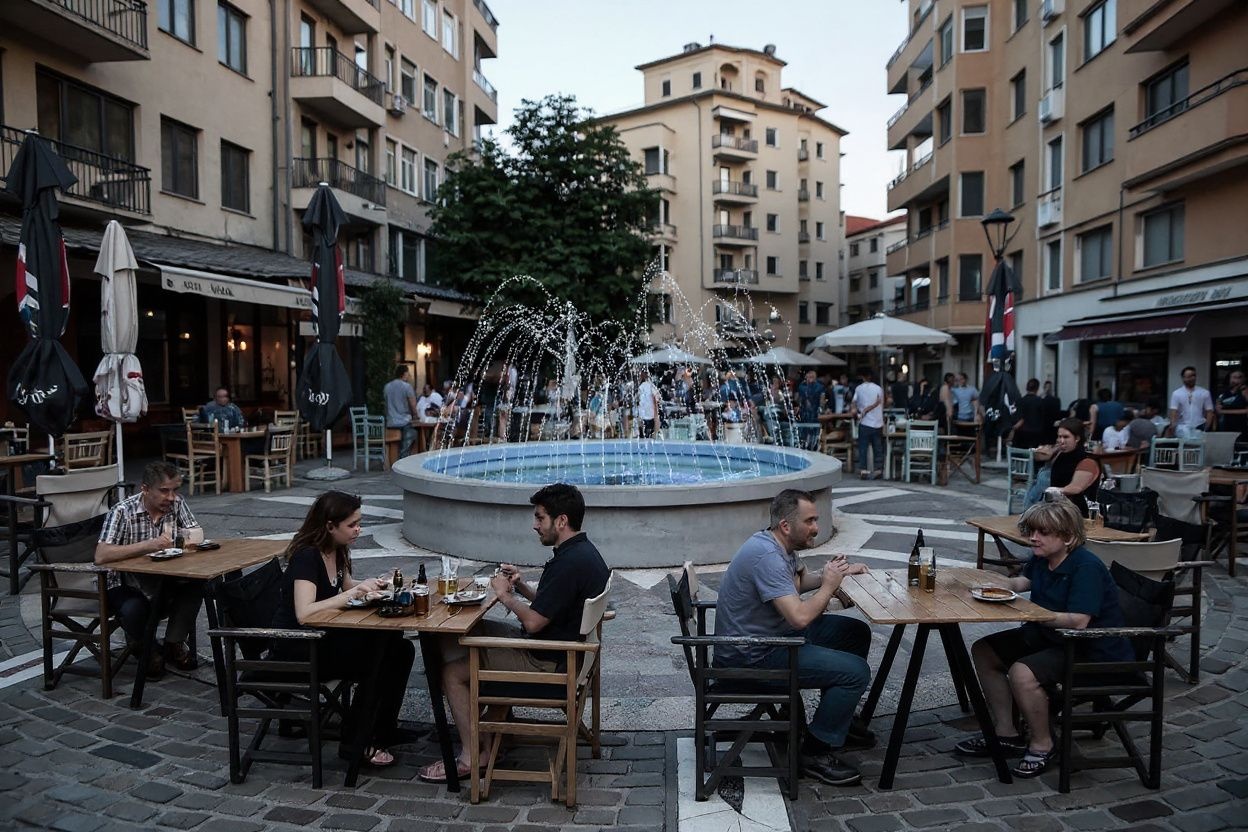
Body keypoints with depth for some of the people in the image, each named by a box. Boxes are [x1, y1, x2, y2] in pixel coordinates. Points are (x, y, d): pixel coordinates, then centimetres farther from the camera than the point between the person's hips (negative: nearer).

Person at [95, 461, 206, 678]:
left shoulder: (177, 504, -6)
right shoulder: (122, 512, -20)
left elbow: (197, 535, -5)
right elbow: (101, 556, -29)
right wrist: (148, 545, -39)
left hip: (163, 582, 4)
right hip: (125, 586, -4)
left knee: (195, 585, -25)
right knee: (134, 610, -35)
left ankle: (174, 645, -1)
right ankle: (144, 649, 2)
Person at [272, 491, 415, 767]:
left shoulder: (336, 551, 4)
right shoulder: (306, 556, -21)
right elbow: (304, 614, -33)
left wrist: (374, 585, 2)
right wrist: (354, 593, -31)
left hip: (324, 636, 8)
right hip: (297, 647, -8)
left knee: (401, 649, -9)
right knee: (377, 660, -22)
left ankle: (382, 732, 5)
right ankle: (356, 745, -6)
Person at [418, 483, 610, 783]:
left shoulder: (569, 563, -27)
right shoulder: (584, 551, 5)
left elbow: (533, 622, -26)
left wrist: (505, 595, -10)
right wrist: (521, 586, 2)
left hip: (547, 663, -10)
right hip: (561, 646, 10)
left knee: (453, 671, -4)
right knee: (472, 631, 17)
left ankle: (471, 757, 6)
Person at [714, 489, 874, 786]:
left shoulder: (781, 545, 5)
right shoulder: (767, 556, -27)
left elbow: (799, 580, 25)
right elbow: (800, 617, -33)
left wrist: (838, 572, 8)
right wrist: (829, 585, -15)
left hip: (776, 633, 11)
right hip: (753, 655, -11)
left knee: (857, 633, 15)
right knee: (856, 671, -16)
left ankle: (836, 719, 28)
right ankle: (816, 753, -2)